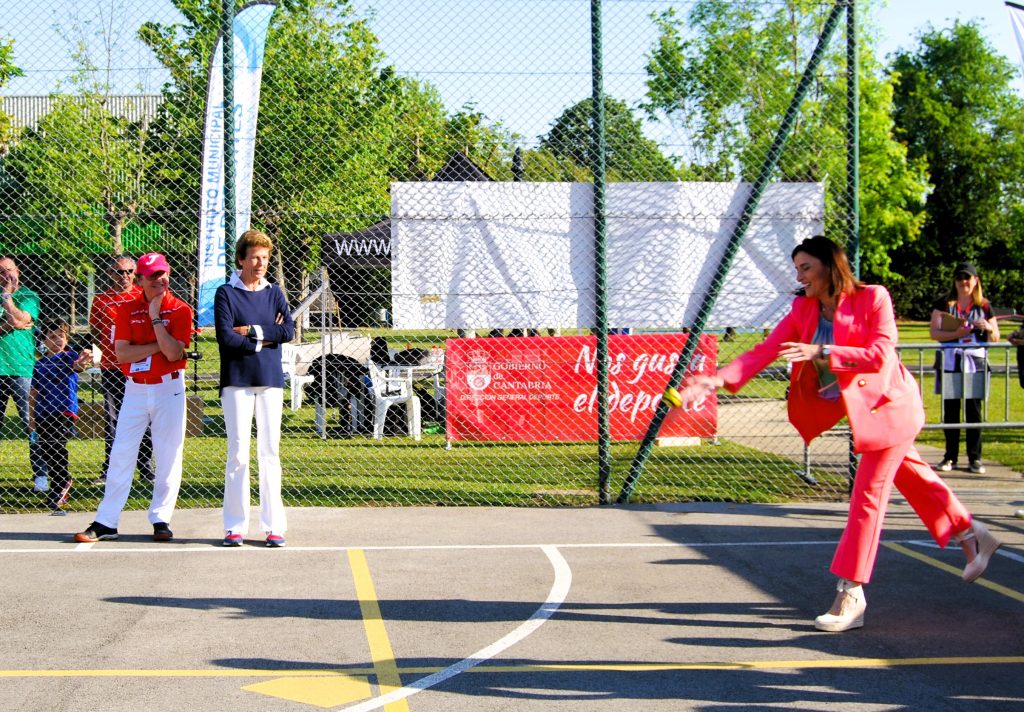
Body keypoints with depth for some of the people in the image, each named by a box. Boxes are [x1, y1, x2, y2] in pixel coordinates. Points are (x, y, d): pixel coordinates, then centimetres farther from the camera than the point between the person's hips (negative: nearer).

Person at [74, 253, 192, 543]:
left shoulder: (180, 310, -2)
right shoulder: (127, 309, 3)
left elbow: (173, 353, -15)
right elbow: (122, 353, -8)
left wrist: (155, 317, -16)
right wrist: (159, 345, -14)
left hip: (169, 390, -2)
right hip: (134, 390, 2)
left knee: (168, 458, 1)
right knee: (120, 454, 0)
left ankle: (161, 519, 12)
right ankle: (105, 522, 3)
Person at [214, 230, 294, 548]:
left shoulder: (274, 293, 12)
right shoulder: (226, 293, 2)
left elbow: (288, 331, -1)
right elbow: (226, 337, -10)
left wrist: (252, 331, -8)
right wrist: (264, 339, -6)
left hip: (271, 381, 3)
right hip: (237, 381, -3)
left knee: (270, 453, 3)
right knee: (238, 453, -3)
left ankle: (273, 525, 5)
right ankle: (235, 525, 3)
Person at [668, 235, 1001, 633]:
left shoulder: (873, 299, -18)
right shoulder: (803, 310, -2)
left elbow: (880, 355, -28)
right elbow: (764, 351, -12)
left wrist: (822, 352, -36)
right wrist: (718, 380, -25)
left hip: (888, 405, -7)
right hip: (857, 410, 8)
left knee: (867, 496, -10)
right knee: (906, 471, 21)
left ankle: (850, 596, -7)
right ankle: (970, 534, 42)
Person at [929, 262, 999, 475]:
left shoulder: (984, 306, 10)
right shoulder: (944, 304, 6)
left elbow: (995, 338, 12)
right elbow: (933, 332, -3)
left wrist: (988, 328, -11)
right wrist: (956, 334, -19)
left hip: (975, 363, 0)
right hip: (949, 363, 0)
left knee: (974, 411, 0)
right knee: (950, 411, 3)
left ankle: (974, 458, 5)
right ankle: (950, 457, 11)